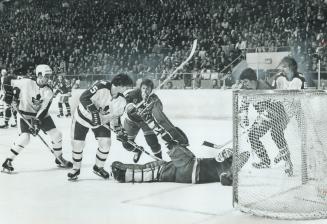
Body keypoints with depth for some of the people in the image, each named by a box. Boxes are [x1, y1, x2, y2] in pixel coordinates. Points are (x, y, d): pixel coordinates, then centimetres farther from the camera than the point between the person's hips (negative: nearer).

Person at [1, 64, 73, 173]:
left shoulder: (49, 92, -9)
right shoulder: (26, 83, -16)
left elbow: (44, 109, -17)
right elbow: (10, 82, -1)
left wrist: (37, 122, -28)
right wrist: (10, 92, -15)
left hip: (41, 115, 4)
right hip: (25, 115, -4)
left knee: (57, 135, -2)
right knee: (24, 138, -23)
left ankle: (59, 159, 20)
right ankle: (8, 161, -7)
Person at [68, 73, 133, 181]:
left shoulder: (121, 101, -11)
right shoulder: (101, 87, -30)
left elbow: (115, 117, 2)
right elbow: (84, 98, -33)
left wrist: (119, 131, -5)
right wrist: (94, 111, -41)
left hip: (102, 121, 4)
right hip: (83, 117, -4)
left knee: (105, 143, -10)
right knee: (77, 144, -4)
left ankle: (98, 167, 15)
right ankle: (76, 169, 20)